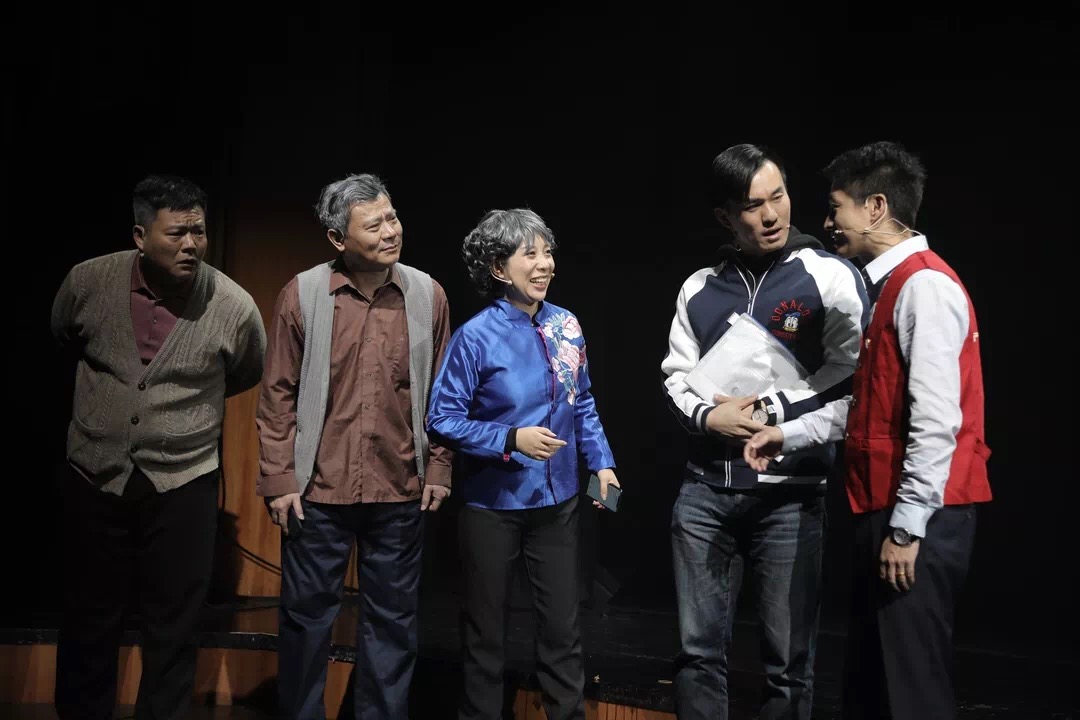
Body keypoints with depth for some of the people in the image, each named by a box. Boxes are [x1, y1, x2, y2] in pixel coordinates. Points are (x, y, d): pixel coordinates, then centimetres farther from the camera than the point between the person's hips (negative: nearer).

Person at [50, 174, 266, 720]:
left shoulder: (235, 307, -13)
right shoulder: (87, 282, -9)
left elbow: (246, 377, 9)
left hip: (183, 484, -1)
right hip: (94, 476, 2)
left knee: (171, 629, 9)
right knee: (88, 621, 14)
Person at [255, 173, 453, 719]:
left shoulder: (427, 295, -1)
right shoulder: (302, 294, -6)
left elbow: (439, 393, 5)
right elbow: (279, 396, -2)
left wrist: (438, 469, 3)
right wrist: (279, 479, -5)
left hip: (401, 491, 2)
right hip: (319, 489, -1)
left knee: (392, 617, 12)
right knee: (308, 612, 11)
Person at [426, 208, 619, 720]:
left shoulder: (566, 326, -2)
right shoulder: (476, 336, -16)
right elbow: (443, 419, -14)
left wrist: (601, 462, 2)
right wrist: (511, 440, -23)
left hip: (557, 501, 4)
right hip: (492, 505, -4)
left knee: (563, 629, 13)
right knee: (486, 632, 12)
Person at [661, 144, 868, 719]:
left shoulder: (829, 278, -3)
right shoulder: (700, 288, 11)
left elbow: (849, 376, -8)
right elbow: (677, 377, 12)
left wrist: (770, 410, -14)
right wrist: (709, 416, -8)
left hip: (789, 494, -4)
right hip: (704, 491, 4)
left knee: (788, 659, 5)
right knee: (699, 648, 10)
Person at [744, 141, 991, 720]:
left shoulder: (925, 286, -15)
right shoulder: (891, 284, 17)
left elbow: (936, 420, -21)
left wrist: (907, 525, -21)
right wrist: (788, 435, 14)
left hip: (919, 515, -10)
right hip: (888, 508, 10)